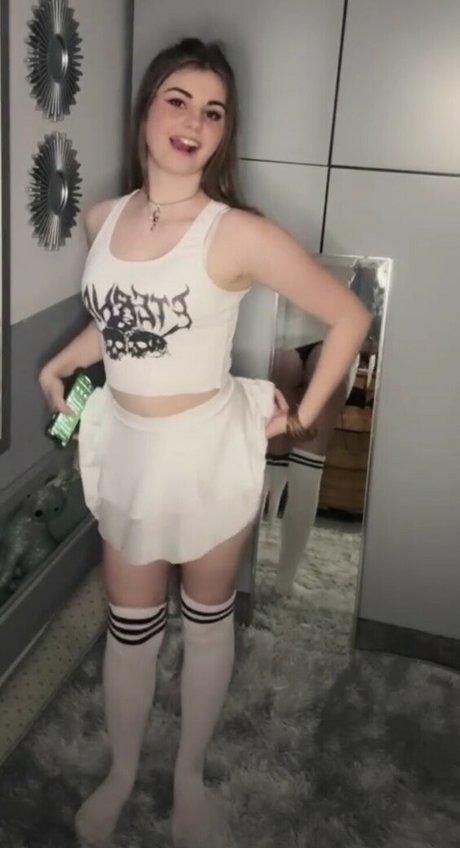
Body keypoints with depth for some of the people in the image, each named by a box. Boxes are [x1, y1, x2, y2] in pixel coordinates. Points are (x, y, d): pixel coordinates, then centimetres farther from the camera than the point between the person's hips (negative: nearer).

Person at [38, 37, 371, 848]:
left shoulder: (239, 235, -18)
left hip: (208, 448, -4)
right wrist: (58, 364, 14)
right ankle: (121, 773, 42)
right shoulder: (103, 219, -1)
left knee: (206, 616, 17)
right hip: (127, 448, 4)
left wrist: (304, 415, -6)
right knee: (129, 623, 18)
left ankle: (189, 775, 41)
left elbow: (349, 316, -11)